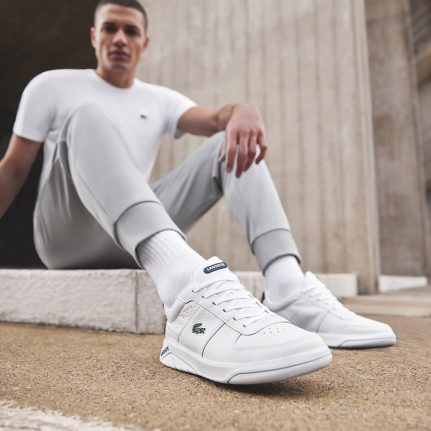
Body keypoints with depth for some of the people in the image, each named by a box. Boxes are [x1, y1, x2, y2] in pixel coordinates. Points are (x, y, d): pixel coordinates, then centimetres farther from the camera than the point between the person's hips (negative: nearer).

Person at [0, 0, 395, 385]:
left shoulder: (160, 100, 16)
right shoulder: (51, 86, 10)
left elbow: (214, 119, -4)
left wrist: (243, 111, -27)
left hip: (136, 245, 3)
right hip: (68, 237, -2)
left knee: (235, 142, -10)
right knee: (87, 118, -29)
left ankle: (288, 288, -34)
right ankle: (191, 289, -57)